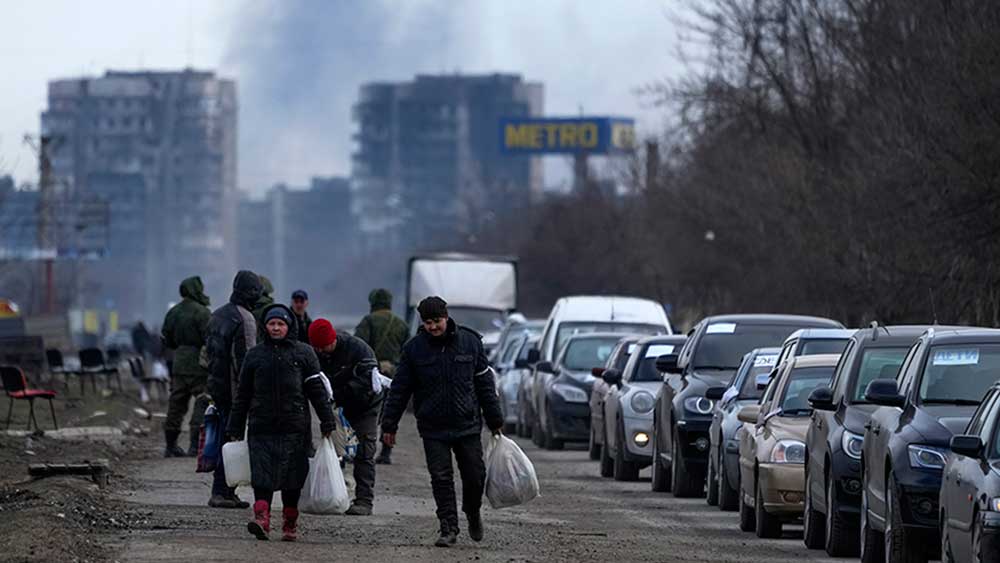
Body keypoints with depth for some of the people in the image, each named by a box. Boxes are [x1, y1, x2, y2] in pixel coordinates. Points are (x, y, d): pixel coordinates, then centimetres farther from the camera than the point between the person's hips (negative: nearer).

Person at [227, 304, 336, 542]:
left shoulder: (303, 353, 6)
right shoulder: (255, 354, 11)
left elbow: (317, 389, 5)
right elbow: (243, 394, 15)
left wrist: (327, 421, -2)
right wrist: (235, 428, 15)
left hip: (294, 427, -1)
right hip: (261, 427, 1)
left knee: (292, 478, 3)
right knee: (262, 475, -12)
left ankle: (290, 524, 12)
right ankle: (261, 519, -22)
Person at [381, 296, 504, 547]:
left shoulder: (470, 341, 0)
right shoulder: (414, 348, -1)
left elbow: (485, 383, 7)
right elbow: (399, 390, 3)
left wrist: (495, 420, 8)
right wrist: (389, 425, 1)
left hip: (467, 425, 0)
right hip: (433, 429, 0)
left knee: (475, 476, 4)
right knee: (441, 479, -6)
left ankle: (472, 512, 32)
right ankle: (449, 528, 0)